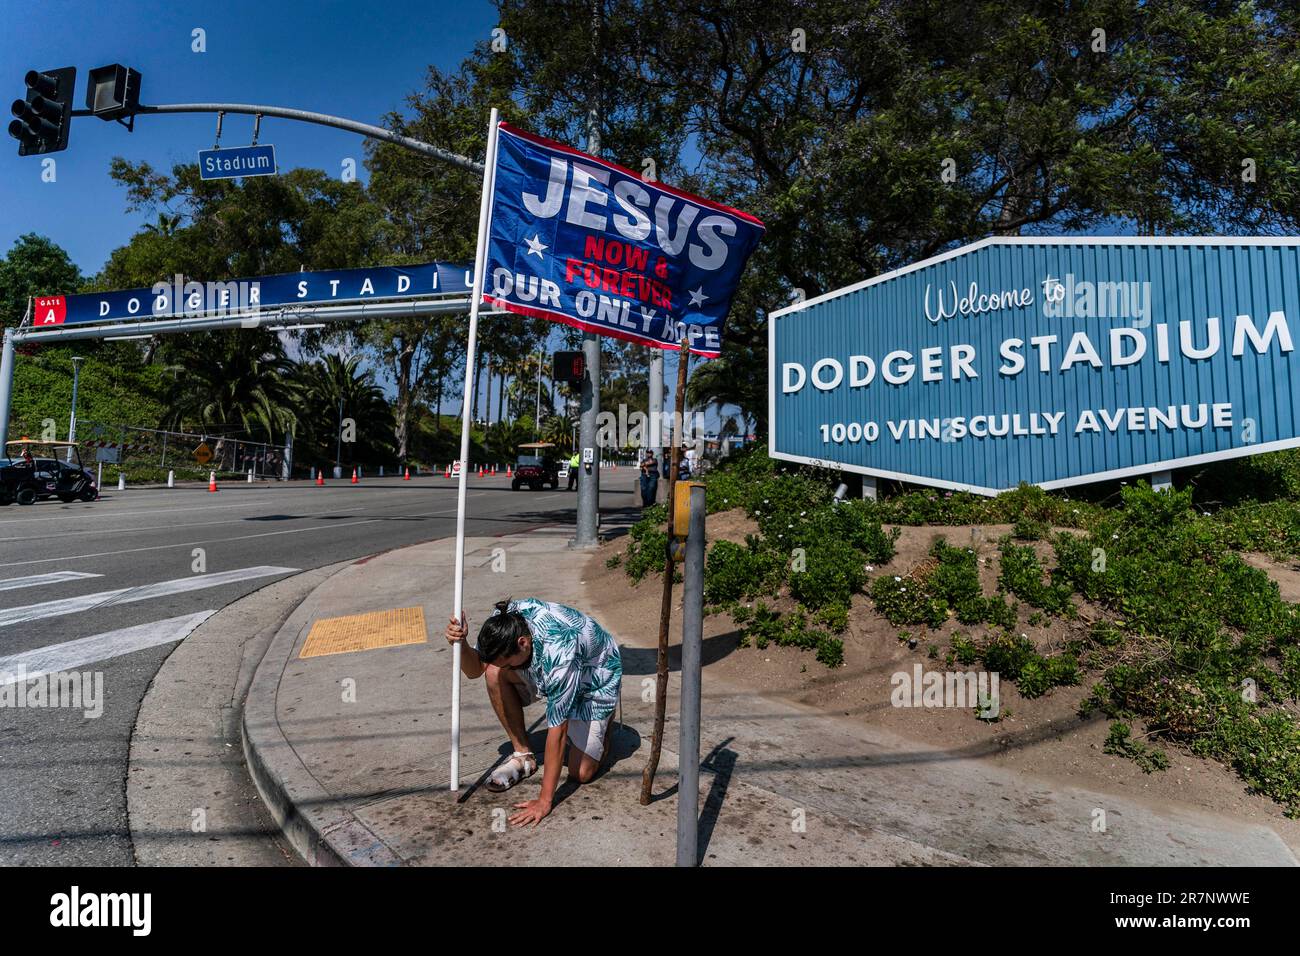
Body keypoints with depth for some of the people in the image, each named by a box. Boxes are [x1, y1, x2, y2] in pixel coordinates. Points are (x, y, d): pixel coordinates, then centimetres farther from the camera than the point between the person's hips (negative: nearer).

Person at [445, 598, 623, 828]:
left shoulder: (559, 652, -43)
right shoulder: (505, 621, -26)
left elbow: (557, 729, -37)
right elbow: (474, 670, -13)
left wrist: (545, 801, -32)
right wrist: (460, 642, -36)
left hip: (594, 683, -6)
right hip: (549, 673, 6)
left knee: (580, 773, -13)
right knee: (494, 673, -22)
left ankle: (603, 721, 17)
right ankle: (523, 756, -5)